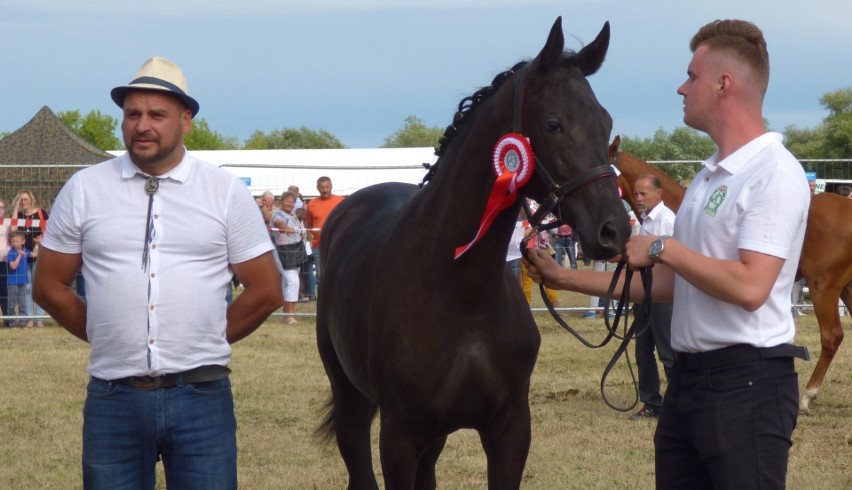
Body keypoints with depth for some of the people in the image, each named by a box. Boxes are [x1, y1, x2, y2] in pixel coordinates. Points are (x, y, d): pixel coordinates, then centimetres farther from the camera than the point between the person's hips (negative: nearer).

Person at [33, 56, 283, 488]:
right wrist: (109, 336, 7)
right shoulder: (83, 189, 4)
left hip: (201, 394, -1)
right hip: (112, 398, 1)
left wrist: (209, 341, 5)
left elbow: (265, 290, 6)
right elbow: (50, 287, 9)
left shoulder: (226, 192, 3)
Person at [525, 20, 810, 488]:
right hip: (689, 377, 9)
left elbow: (749, 287, -24)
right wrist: (565, 278, 20)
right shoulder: (709, 177, 16)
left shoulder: (774, 174, -13)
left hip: (748, 382, -9)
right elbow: (671, 284, 20)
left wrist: (662, 249, -14)